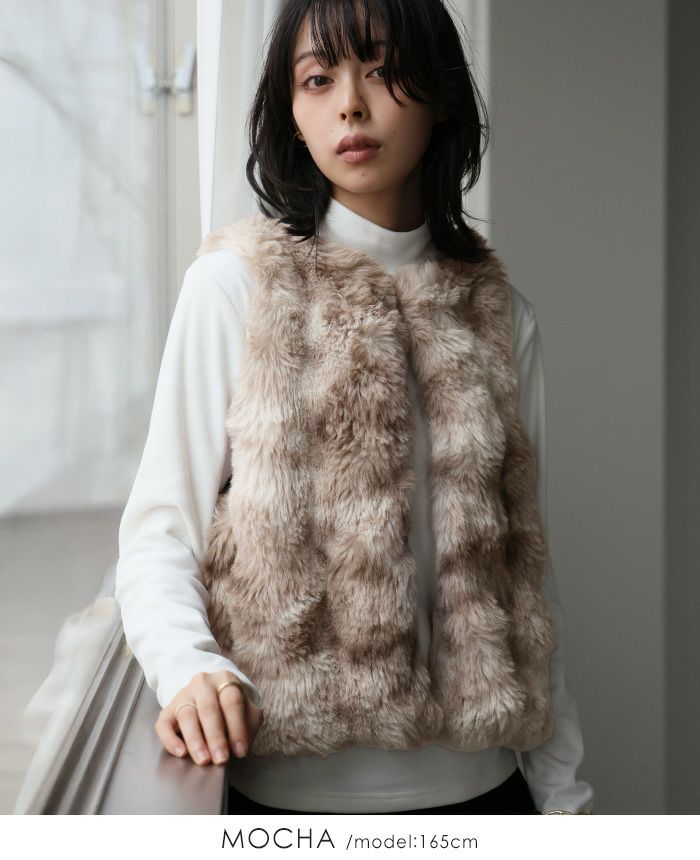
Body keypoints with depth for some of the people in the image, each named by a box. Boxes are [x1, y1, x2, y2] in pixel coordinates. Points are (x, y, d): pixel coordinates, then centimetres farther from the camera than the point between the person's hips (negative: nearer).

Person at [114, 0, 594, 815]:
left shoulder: (500, 315, 5)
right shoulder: (236, 282, -6)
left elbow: (526, 567, 8)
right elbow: (160, 527, -7)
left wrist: (564, 790, 7)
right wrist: (190, 667, -27)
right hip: (289, 784, -3)